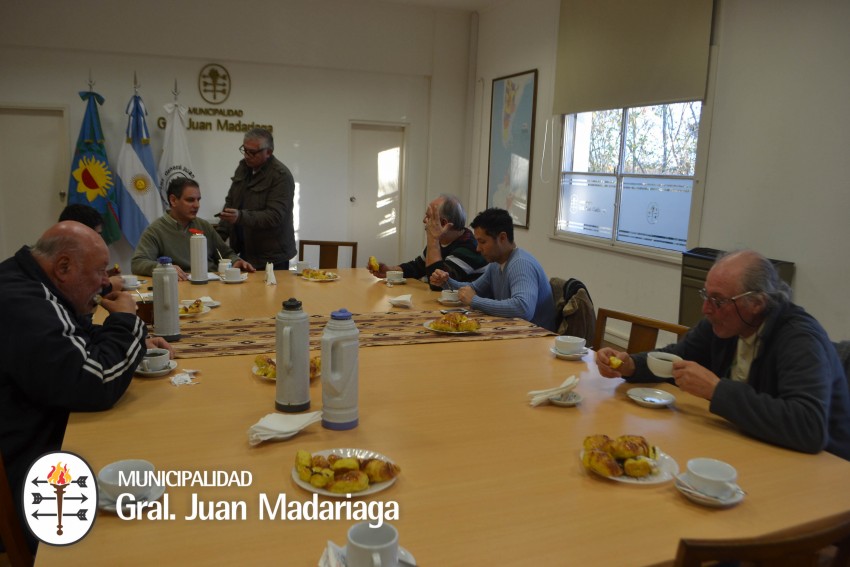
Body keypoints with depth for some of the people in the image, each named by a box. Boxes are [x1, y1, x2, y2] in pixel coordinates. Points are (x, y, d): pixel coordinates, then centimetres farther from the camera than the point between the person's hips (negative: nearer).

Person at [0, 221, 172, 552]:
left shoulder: (30, 287, 6)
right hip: (31, 479, -10)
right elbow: (95, 385, -29)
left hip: (52, 436, 10)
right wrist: (125, 322, -13)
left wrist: (137, 345, 3)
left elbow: (81, 350, 21)